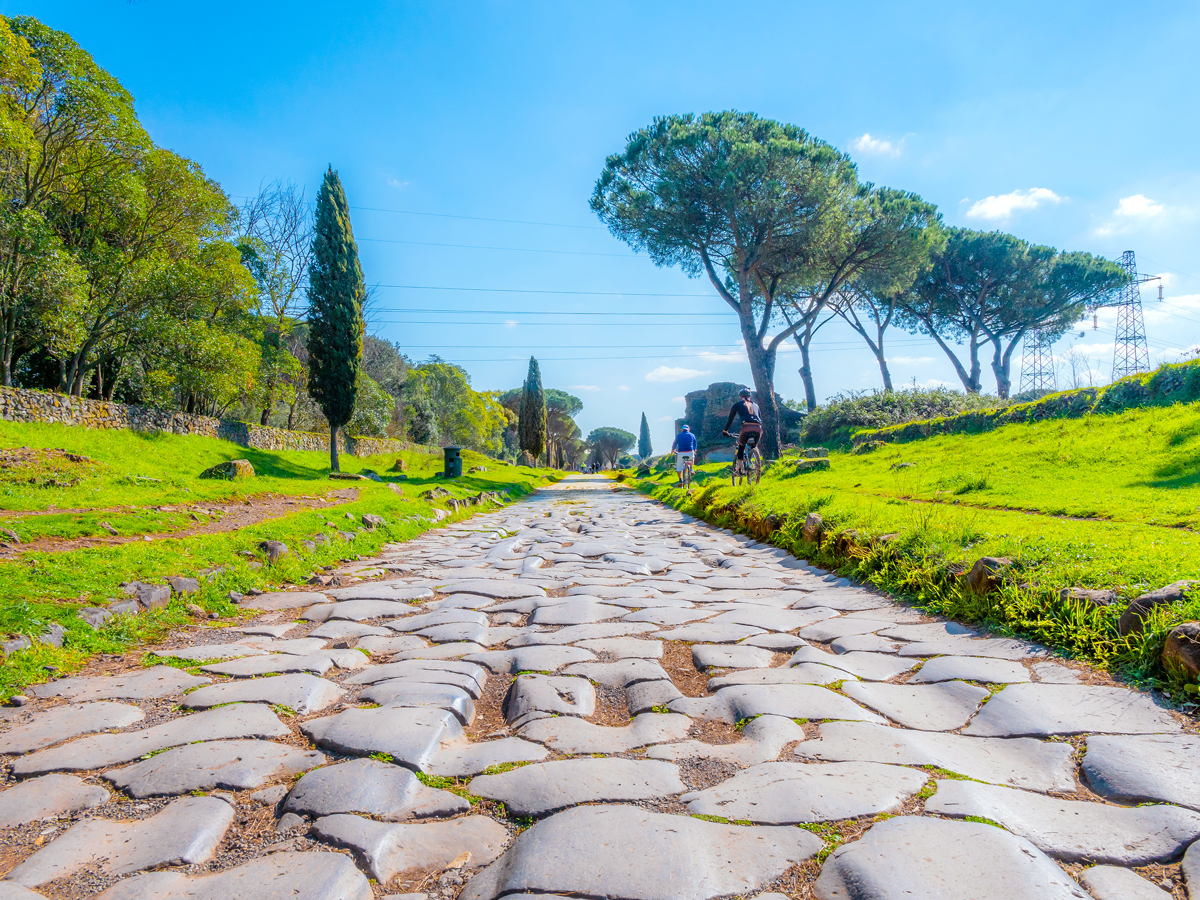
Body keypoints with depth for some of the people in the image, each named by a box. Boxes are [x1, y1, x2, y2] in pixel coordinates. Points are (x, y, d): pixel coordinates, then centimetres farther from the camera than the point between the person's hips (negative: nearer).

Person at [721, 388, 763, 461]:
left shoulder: (737, 405, 18)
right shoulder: (755, 405, 28)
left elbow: (730, 419, 21)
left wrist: (725, 431, 33)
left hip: (746, 428, -3)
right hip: (758, 428, 3)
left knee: (741, 447, 19)